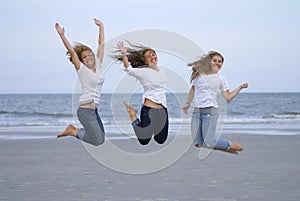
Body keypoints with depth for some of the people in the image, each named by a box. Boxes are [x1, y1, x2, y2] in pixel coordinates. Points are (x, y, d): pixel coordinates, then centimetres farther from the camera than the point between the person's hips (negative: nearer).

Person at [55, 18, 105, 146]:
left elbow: (101, 44, 16)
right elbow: (72, 51, -13)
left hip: (94, 110, 7)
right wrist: (62, 35, -20)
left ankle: (73, 130, 20)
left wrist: (101, 27, 19)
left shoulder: (98, 65, 10)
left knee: (101, 138, 10)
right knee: (96, 141, -12)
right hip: (85, 110, -7)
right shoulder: (81, 69, -4)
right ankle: (72, 131, 7)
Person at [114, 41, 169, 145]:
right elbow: (129, 69, -26)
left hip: (162, 110, 6)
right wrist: (124, 54, -37)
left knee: (161, 140, 12)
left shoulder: (161, 71, 11)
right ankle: (133, 115, 18)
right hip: (148, 109, -6)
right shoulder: (144, 72, -11)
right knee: (144, 141, -1)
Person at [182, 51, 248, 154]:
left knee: (209, 143, -14)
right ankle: (224, 146, 19)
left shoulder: (221, 79, 5)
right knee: (198, 143, 0)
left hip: (211, 111, -4)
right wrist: (187, 103, 35)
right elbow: (193, 89, 29)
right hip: (197, 111, 4)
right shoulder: (199, 75, 11)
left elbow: (228, 98, -1)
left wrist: (240, 87, -7)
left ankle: (233, 146, 10)